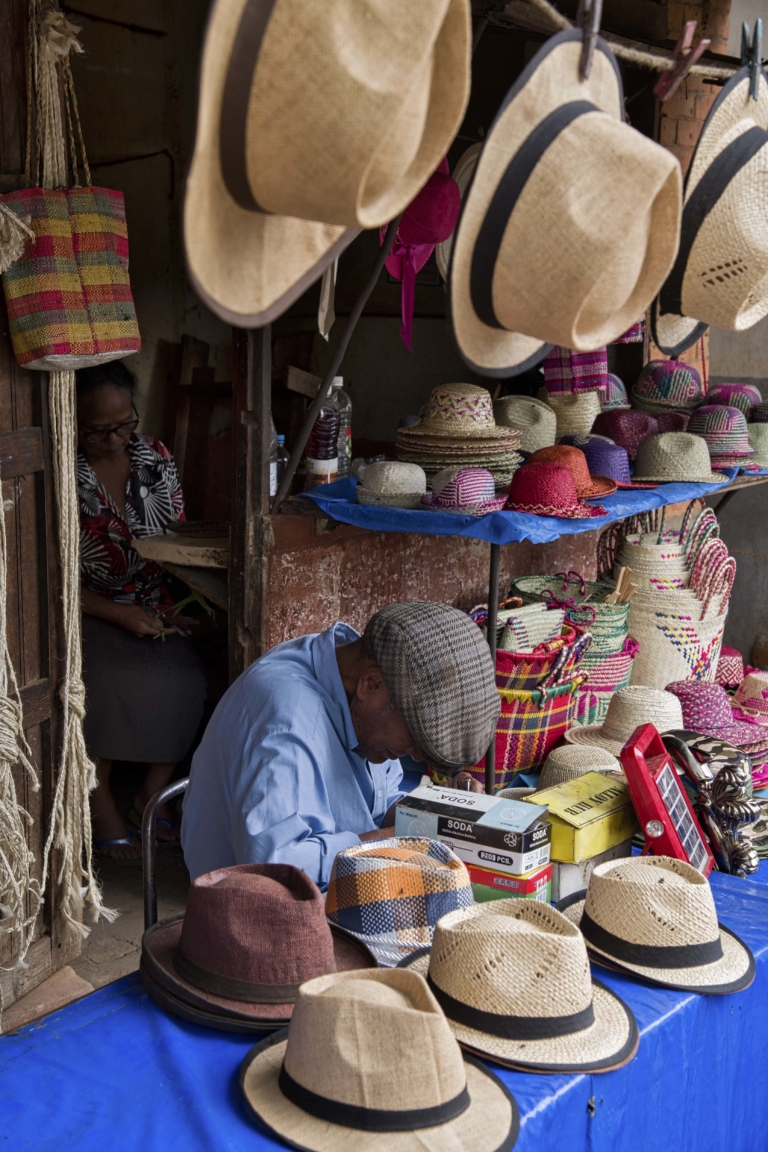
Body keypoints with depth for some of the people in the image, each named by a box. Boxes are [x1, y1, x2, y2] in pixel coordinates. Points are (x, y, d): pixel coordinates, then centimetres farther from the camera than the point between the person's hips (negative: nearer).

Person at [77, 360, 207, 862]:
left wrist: (178, 598, -8)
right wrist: (121, 614, -21)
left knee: (186, 677, -23)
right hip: (86, 611, -4)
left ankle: (153, 794, -2)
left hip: (153, 608, 4)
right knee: (110, 684, -32)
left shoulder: (155, 457, 2)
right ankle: (103, 807, -10)